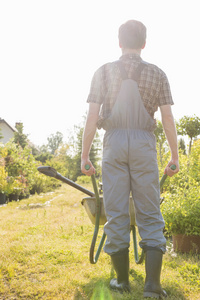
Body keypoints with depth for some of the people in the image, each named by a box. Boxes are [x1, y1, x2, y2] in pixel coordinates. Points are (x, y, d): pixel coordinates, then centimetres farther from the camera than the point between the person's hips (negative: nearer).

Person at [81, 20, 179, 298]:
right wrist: (174, 157, 8)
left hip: (114, 141, 0)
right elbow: (168, 118, 3)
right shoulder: (157, 74, 7)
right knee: (150, 214, 4)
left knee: (116, 213, 5)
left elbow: (92, 116, 1)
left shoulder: (104, 72, 7)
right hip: (144, 143, 0)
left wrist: (85, 156, 5)